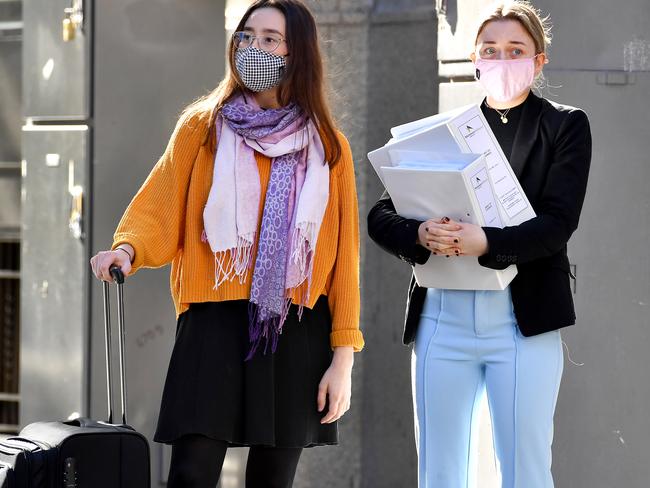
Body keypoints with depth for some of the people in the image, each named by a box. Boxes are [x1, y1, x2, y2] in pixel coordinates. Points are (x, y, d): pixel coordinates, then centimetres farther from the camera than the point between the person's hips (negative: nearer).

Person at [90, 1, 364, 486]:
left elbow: (344, 254, 6)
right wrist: (128, 250, -22)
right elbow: (160, 213, 1)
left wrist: (343, 355, 1)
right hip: (214, 323, -1)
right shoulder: (203, 127, 6)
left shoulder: (328, 147, 8)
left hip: (297, 332, 1)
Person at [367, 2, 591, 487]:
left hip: (523, 316, -3)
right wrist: (421, 235, -16)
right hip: (442, 315, 3)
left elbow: (558, 223, -7)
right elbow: (380, 216, 6)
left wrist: (485, 242, -24)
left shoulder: (565, 127, 6)